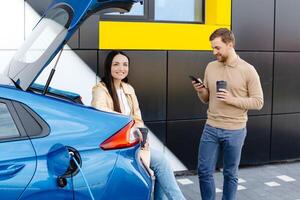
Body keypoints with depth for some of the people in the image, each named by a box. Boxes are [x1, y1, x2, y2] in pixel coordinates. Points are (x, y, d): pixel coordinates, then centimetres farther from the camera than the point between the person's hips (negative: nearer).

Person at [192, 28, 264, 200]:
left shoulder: (248, 70, -8)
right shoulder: (211, 67, 5)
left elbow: (258, 102, -8)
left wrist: (232, 99, -20)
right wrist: (201, 91, -11)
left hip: (235, 131, -4)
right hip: (211, 128, 4)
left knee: (230, 174, 10)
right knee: (204, 171, 7)